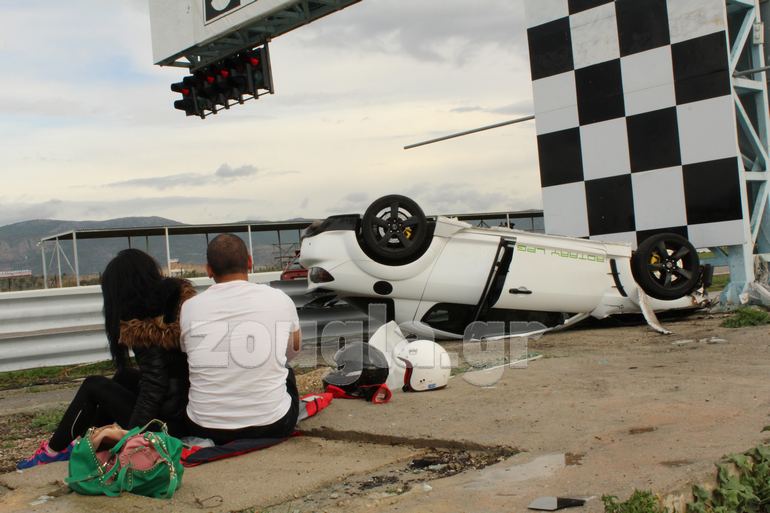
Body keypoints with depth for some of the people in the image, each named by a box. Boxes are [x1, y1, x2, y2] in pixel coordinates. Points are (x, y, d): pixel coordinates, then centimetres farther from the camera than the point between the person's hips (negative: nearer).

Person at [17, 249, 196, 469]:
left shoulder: (144, 332, -18)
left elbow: (153, 389, -22)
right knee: (123, 377, 23)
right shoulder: (182, 298, 0)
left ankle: (53, 450, 28)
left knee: (93, 386, 10)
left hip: (168, 423, -7)